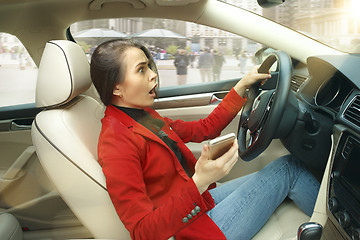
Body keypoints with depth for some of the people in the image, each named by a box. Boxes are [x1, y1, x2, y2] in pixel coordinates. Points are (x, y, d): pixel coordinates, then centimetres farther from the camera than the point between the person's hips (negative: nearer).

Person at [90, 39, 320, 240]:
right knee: (288, 169, -3)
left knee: (289, 166, 9)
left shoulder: (145, 116, 5)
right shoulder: (117, 142, -25)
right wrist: (199, 183, -41)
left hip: (201, 202, 9)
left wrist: (242, 86, 9)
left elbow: (205, 129, 13)